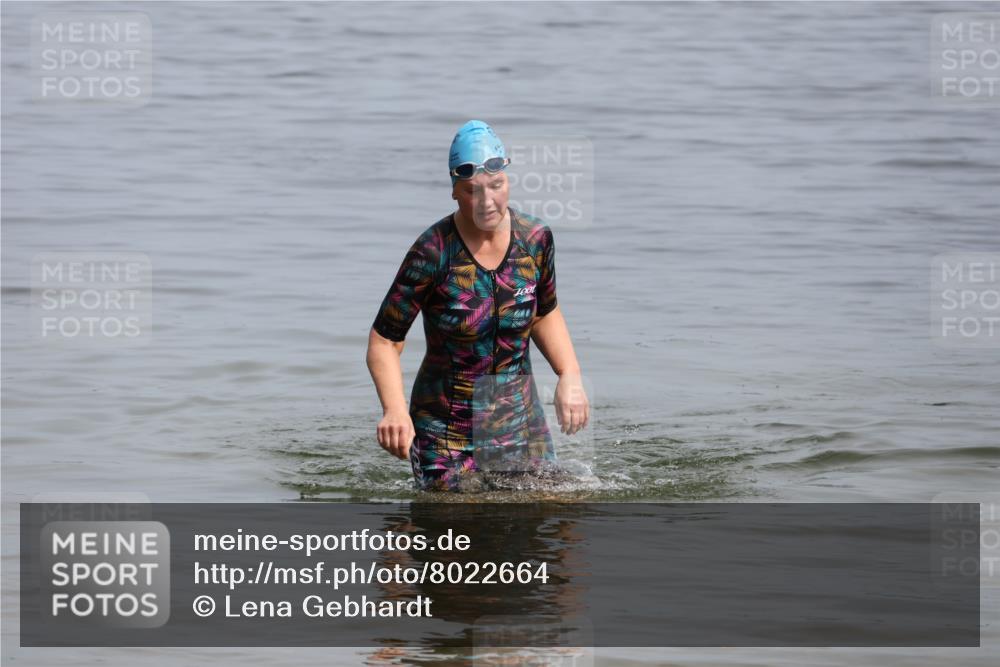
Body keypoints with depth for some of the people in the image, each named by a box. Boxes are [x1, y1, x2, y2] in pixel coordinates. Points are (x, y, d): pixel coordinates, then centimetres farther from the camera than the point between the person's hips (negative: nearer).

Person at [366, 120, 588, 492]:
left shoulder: (535, 239, -4)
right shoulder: (434, 253, -18)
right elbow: (384, 340, -15)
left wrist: (570, 375, -1)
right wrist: (395, 409, -31)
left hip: (522, 426, 4)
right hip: (448, 436, -4)